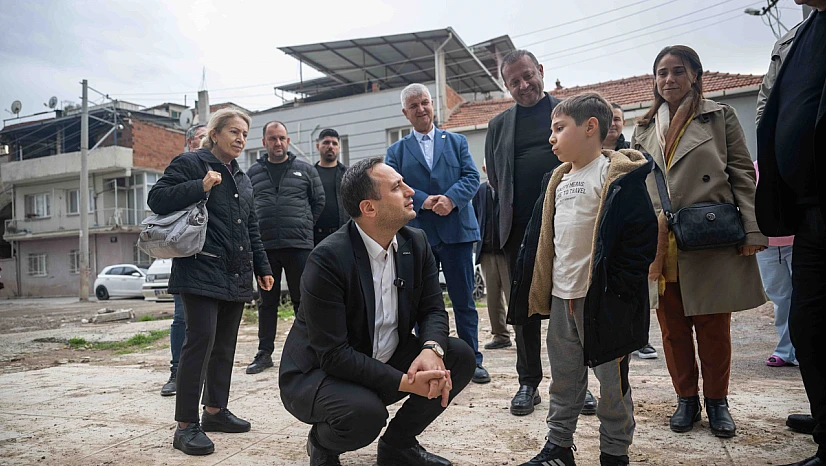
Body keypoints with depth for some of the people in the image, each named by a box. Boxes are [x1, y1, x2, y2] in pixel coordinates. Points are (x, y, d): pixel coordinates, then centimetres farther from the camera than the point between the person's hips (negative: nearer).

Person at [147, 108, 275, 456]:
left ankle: (216, 411, 24)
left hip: (236, 275, 8)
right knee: (200, 340, -12)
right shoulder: (189, 163, -1)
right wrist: (201, 186, -20)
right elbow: (157, 199, -11)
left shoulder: (242, 179, 20)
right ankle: (186, 426, -4)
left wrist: (262, 267, 21)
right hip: (202, 271, -7)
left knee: (225, 345, 11)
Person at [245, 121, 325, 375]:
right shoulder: (253, 173, 11)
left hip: (300, 246, -1)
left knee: (303, 300, 4)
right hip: (265, 248, 1)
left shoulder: (305, 170, 8)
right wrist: (257, 232, 3)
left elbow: (319, 201, 11)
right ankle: (264, 352, 18)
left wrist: (304, 226, 6)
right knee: (267, 302, 9)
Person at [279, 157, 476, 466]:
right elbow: (332, 353, -27)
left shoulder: (416, 243, -5)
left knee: (460, 357, -9)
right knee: (365, 412, -35)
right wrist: (404, 382, -30)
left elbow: (433, 310, -2)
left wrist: (432, 349, -25)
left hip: (384, 362, 7)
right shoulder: (327, 259, -26)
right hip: (318, 372, -6)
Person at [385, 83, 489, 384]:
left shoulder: (457, 142, 13)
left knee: (464, 299, 5)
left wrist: (450, 199, -17)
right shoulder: (396, 151, 11)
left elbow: (472, 177, 2)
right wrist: (424, 201, -17)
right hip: (417, 233, 0)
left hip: (456, 230, 0)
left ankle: (473, 361, 15)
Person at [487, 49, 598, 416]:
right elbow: (495, 177, 13)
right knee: (524, 308, 7)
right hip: (520, 228, 2)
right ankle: (528, 383, 18)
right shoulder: (499, 125, 13)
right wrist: (515, 207, 3)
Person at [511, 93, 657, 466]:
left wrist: (619, 291, -17)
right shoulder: (557, 181, 13)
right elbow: (541, 238, 17)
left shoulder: (620, 178, -10)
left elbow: (641, 236, -14)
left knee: (611, 381, 8)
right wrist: (537, 290, 13)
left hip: (601, 298, -7)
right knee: (563, 379, 16)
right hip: (560, 297, 7)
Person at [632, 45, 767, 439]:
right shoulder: (643, 129, 14)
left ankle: (717, 401, 23)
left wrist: (753, 231, -7)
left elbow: (743, 175, 2)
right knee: (672, 327, 8)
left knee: (713, 326, 6)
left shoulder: (720, 116, 6)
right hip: (659, 244, 3)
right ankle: (686, 398, 23)